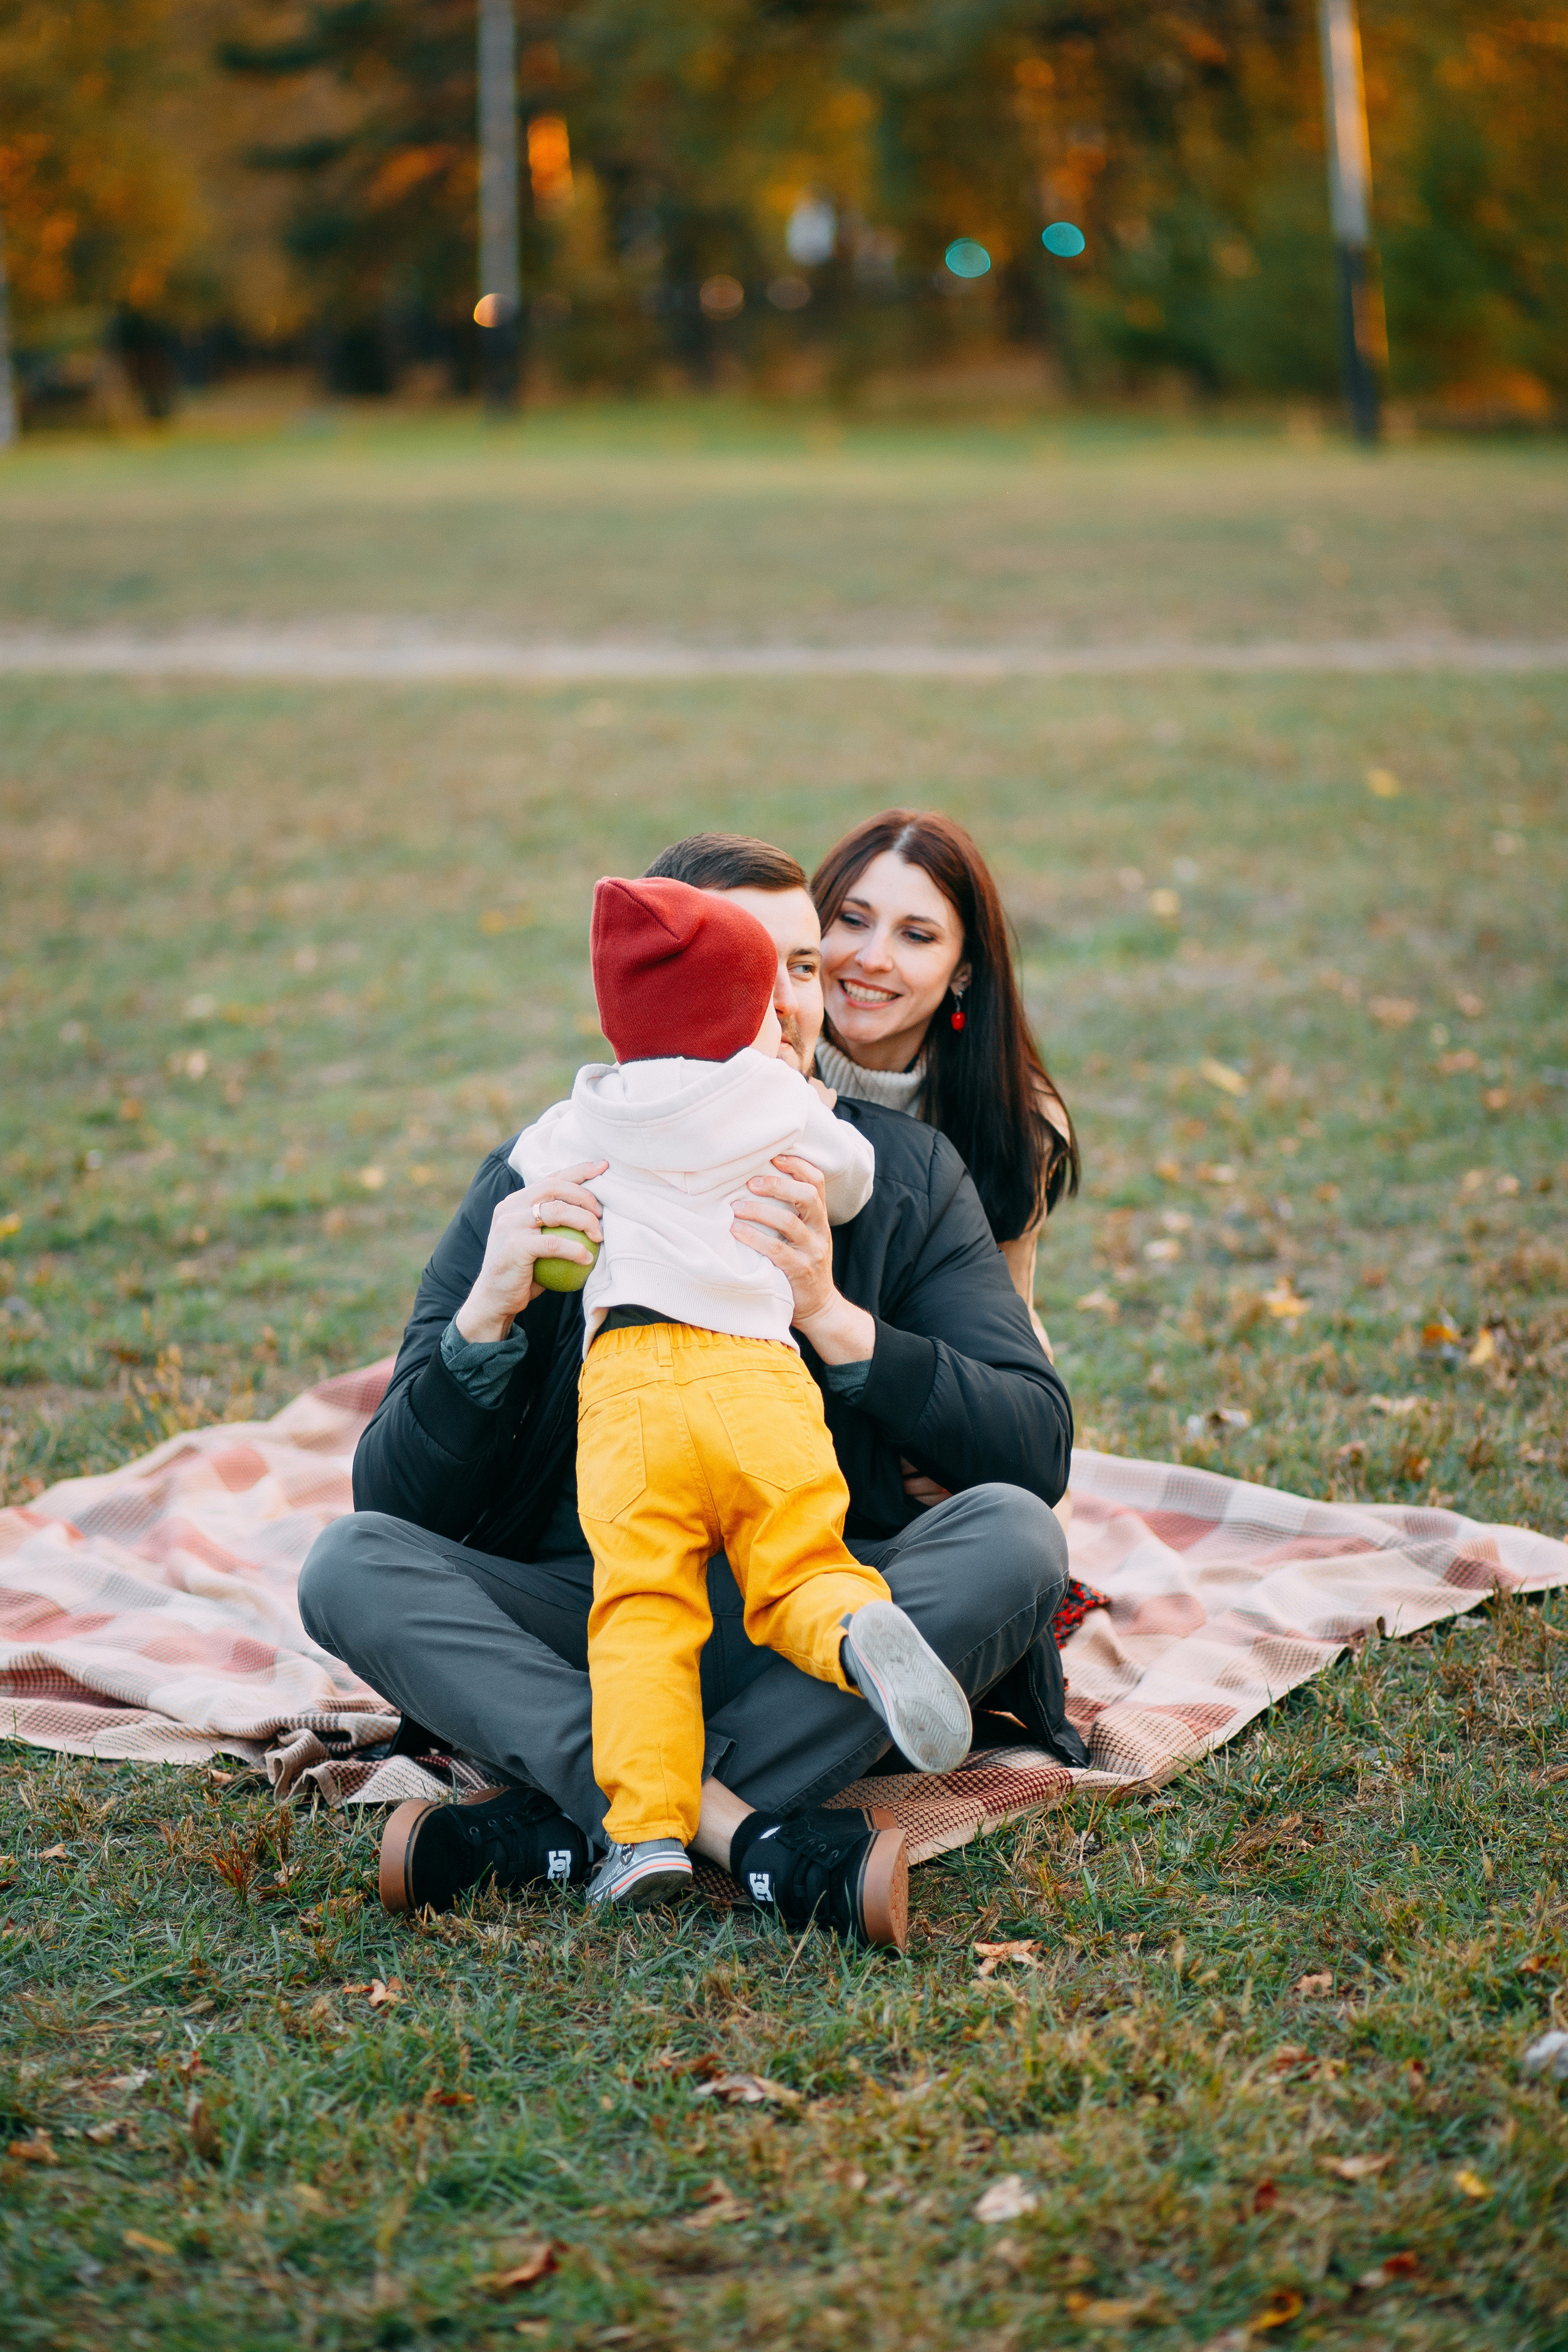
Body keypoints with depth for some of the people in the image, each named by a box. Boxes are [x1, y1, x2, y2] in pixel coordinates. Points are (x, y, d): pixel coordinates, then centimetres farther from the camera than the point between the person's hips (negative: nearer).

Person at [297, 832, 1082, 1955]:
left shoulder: (901, 1171, 3)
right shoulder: (541, 1185, 1)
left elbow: (1040, 1451, -6)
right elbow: (400, 1506, -3)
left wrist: (833, 1318, -19)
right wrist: (486, 1319, -22)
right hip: (587, 1627, 0)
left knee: (1012, 1536, -27)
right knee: (352, 1565, -23)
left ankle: (560, 1825, -31)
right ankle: (747, 1832, -38)